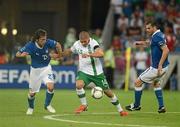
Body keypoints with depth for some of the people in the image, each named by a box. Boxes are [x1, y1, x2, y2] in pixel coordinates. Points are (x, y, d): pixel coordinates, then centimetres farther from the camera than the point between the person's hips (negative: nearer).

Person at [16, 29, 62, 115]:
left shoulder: (48, 42, -22)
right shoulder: (30, 45, -26)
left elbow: (58, 45, -1)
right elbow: (17, 54, -20)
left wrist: (59, 55, 3)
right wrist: (23, 54, -40)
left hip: (46, 68, 1)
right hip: (35, 70, -1)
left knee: (50, 87, -21)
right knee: (32, 92, 8)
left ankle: (47, 105, 5)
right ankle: (30, 107, 39)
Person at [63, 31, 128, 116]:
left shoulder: (93, 43, -18)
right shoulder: (77, 44, -4)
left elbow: (101, 54, -36)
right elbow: (69, 51, 19)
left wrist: (89, 54, -45)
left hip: (97, 72, -2)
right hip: (84, 72, 2)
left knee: (107, 91, 5)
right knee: (78, 85, -28)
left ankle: (120, 110, 22)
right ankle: (84, 105, -7)